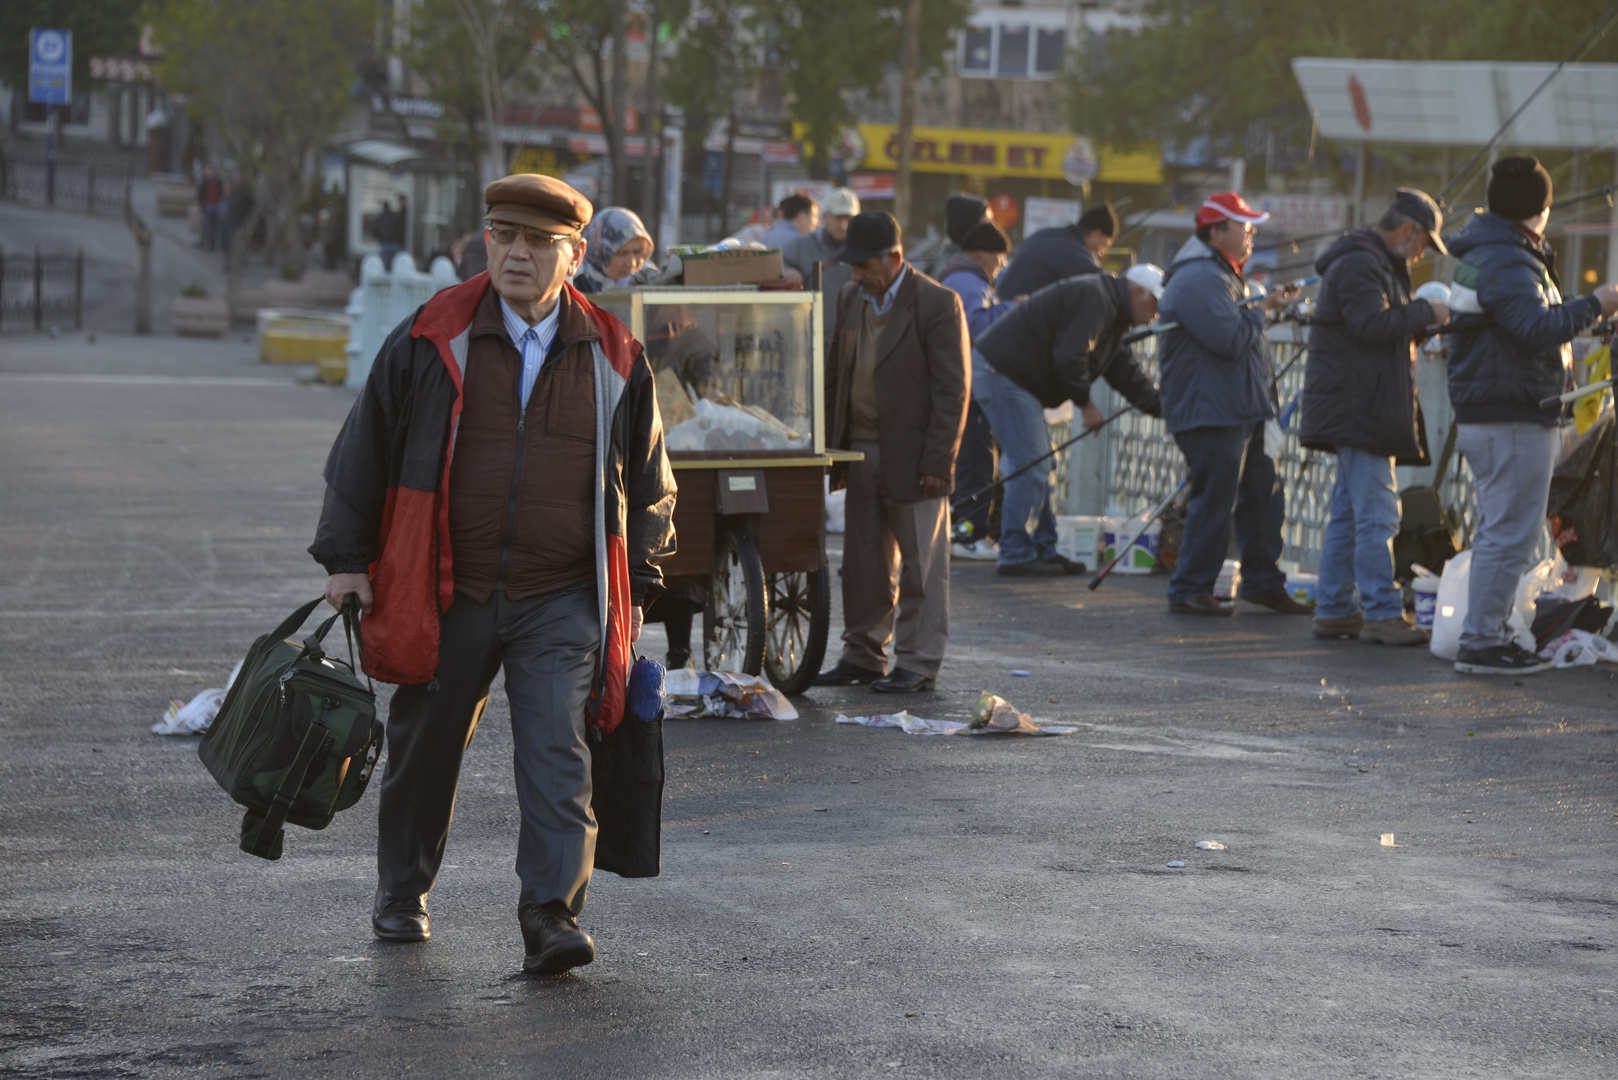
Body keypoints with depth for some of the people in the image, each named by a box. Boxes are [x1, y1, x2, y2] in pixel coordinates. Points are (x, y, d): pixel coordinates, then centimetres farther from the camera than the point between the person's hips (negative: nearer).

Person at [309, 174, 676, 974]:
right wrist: (347, 557, 2)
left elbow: (647, 481, 15)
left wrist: (639, 583, 13)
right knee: (425, 749, 13)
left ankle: (550, 914, -13)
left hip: (561, 604, 0)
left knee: (557, 755, -12)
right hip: (445, 598, 0)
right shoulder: (430, 340, -1)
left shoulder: (612, 359, 4)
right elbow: (364, 450, 5)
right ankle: (401, 893, 32)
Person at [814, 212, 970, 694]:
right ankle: (863, 657, 20)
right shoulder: (851, 298, 10)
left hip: (913, 456, -6)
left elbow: (952, 390, -12)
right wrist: (831, 446, 11)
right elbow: (835, 377, 18)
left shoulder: (938, 304, -10)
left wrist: (938, 461, -15)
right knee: (863, 564, 11)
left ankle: (918, 663, 5)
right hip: (863, 454, 7)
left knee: (921, 564, 0)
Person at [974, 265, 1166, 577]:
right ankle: (1016, 557, -7)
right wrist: (1085, 403, -12)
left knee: (1037, 467, 14)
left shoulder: (1112, 314, 18)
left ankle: (1043, 551, 19)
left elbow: (1126, 373, 22)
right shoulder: (1093, 299, -17)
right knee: (1030, 466, -10)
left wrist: (1161, 407, 13)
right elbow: (1068, 359, -24)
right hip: (1001, 373, -11)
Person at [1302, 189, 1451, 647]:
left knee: (1349, 514, 12)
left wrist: (1419, 327, 10)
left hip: (1361, 411, 11)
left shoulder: (1377, 264, 22)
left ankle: (1334, 609, 16)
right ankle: (1381, 613, -13)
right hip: (1359, 411, -11)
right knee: (1376, 513, -12)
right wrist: (1427, 312, -14)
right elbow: (1373, 325, -23)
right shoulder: (1358, 265, -13)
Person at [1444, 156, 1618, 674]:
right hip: (1512, 421, -11)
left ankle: (1486, 634, 23)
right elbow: (1538, 330, -29)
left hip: (1485, 415, 11)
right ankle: (1481, 643, -8)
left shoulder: (1486, 253, 15)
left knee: (1499, 532, 18)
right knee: (1510, 536, -8)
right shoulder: (1505, 263, -18)